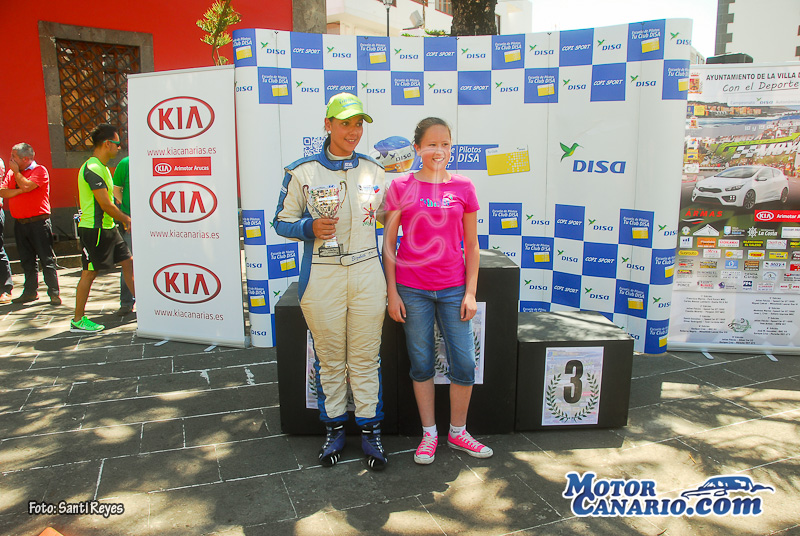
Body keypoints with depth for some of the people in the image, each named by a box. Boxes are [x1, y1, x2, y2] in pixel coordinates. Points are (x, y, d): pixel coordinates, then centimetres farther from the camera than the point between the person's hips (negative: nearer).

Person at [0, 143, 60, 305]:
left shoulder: (40, 170, -5)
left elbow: (26, 186, -20)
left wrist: (16, 172, -6)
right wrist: (19, 191, -12)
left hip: (38, 222, -6)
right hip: (20, 223, 6)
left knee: (47, 258, -4)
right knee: (26, 260, 12)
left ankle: (54, 293, 0)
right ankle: (30, 291, 22)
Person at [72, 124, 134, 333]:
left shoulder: (102, 168, 15)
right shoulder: (92, 169, -18)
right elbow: (106, 205, -20)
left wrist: (125, 219, 12)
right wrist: (127, 220, -8)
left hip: (108, 228, 10)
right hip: (94, 229, -10)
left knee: (128, 261, 8)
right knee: (89, 273, -2)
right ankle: (77, 320, 9)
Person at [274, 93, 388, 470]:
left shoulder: (374, 170, 9)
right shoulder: (302, 171, 1)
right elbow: (282, 222, 3)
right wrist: (311, 228, -15)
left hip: (367, 273, 2)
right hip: (321, 276, -1)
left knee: (366, 358, 8)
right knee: (329, 358, 10)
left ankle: (370, 430, 22)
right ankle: (334, 428, 28)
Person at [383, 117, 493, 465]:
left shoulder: (462, 187, 3)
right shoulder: (401, 187, -1)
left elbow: (471, 246, 6)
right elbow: (389, 244, 1)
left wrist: (470, 292, 1)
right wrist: (392, 292, -3)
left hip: (452, 289, 2)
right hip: (412, 289, -1)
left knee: (465, 364, 3)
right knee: (421, 364, 9)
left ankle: (458, 433, 25)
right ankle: (429, 434, 27)